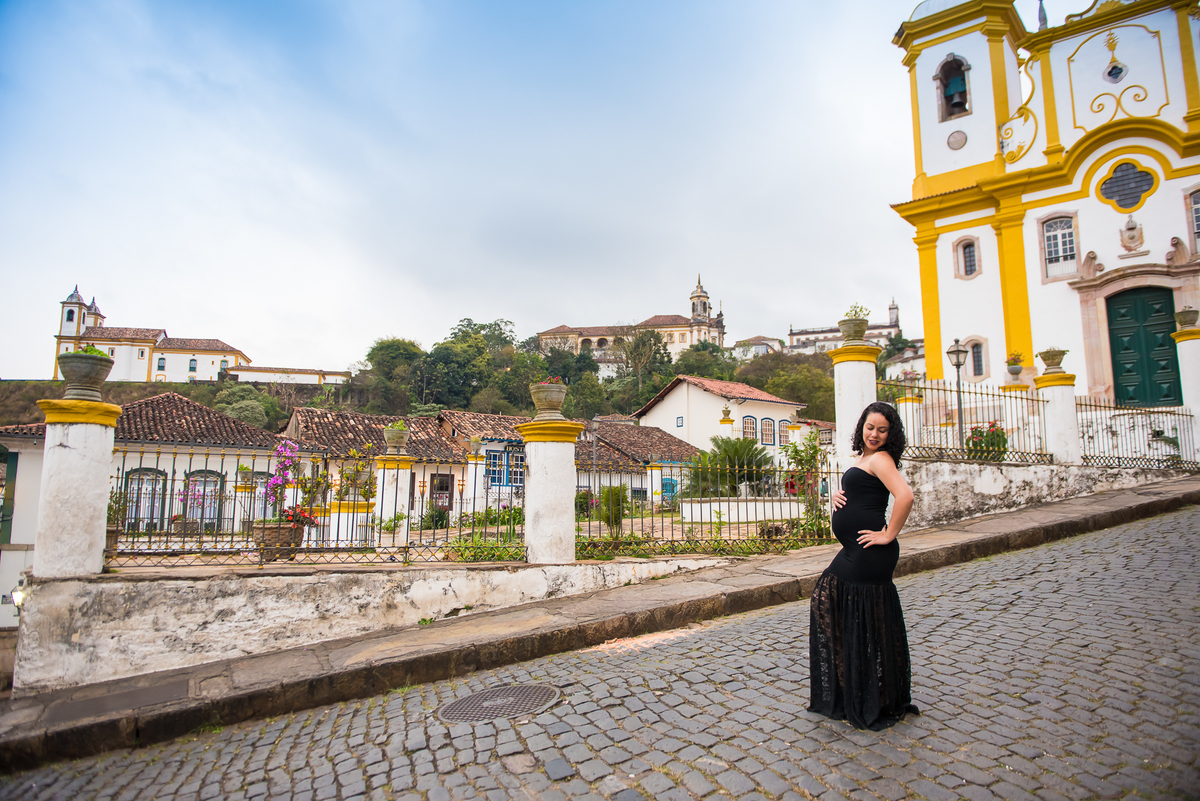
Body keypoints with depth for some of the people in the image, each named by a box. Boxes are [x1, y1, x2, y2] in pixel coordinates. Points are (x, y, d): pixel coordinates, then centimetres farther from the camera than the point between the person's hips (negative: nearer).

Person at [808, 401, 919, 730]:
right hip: (854, 551, 10)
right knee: (825, 599, 16)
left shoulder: (880, 458, -13)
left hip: (869, 553, -10)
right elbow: (851, 493, 26)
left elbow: (905, 496, -29)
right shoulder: (862, 457, 15)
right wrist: (837, 495, 3)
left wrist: (889, 535, -20)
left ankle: (873, 704, 19)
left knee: (867, 624, 1)